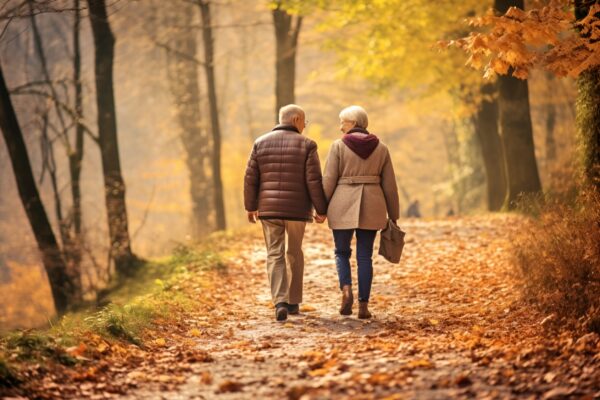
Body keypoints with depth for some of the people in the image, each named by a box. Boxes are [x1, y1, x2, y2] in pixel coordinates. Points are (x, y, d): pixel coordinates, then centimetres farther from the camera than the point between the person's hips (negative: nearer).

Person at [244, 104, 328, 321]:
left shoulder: (261, 143, 3)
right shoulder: (306, 145, -4)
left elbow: (250, 178, 2)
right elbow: (314, 181, -9)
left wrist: (250, 206, 13)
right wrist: (321, 210, -1)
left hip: (269, 208, 1)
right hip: (297, 209, -1)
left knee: (275, 256, 2)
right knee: (294, 254, 16)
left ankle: (280, 302, -15)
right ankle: (293, 302, 22)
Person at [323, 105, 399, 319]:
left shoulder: (338, 146, -3)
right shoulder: (380, 148, 6)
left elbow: (328, 181, -6)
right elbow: (389, 184, 6)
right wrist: (393, 216, 13)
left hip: (343, 205, -2)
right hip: (371, 206, 2)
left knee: (342, 252, 12)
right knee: (364, 256, 8)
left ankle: (346, 290, -12)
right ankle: (363, 305, 3)